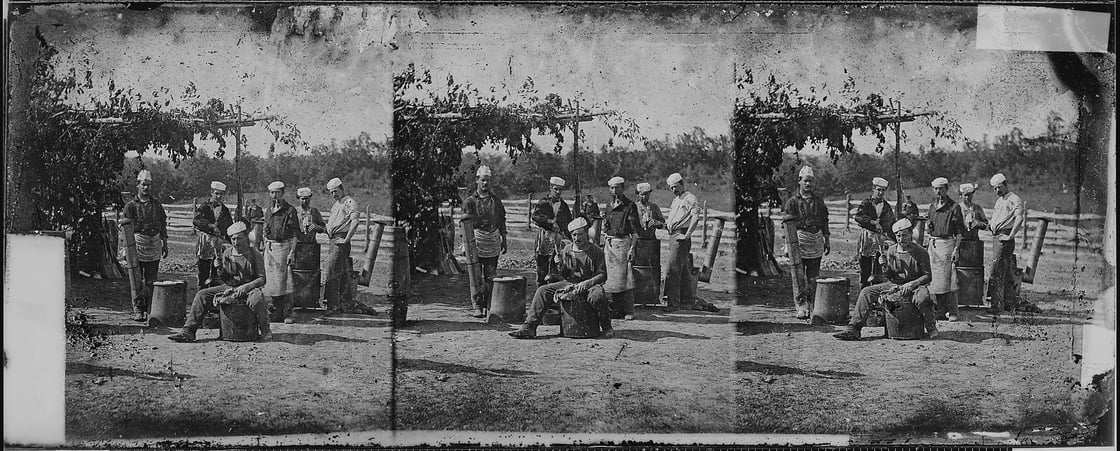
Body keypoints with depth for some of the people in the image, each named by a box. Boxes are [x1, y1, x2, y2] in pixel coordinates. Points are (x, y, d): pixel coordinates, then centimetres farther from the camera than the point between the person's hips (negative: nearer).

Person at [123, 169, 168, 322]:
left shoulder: (156, 205, 12)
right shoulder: (131, 205, 1)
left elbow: (163, 225, 16)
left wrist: (165, 245, 11)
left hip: (154, 248, 3)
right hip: (138, 247, -3)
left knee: (152, 281, 5)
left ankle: (150, 309, 10)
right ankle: (138, 311, 0)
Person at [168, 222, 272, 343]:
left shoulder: (255, 255, -5)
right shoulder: (227, 253, 6)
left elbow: (261, 279, -10)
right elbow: (224, 279, 12)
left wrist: (246, 287, -27)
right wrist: (220, 269, -11)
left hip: (250, 288, -5)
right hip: (229, 287, 5)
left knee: (257, 298, -39)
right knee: (202, 295, -11)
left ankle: (265, 331, -21)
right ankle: (188, 331, -13)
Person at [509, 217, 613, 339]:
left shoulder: (596, 251, -1)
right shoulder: (566, 250, 10)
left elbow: (602, 274, -5)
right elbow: (560, 274, 15)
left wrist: (586, 283, -20)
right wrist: (567, 284, -6)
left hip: (590, 284, -4)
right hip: (569, 283, 4)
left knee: (598, 295, -40)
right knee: (542, 291, -14)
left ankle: (607, 328, -19)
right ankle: (529, 328, -20)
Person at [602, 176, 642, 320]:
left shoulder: (629, 205, -5)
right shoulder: (609, 206, 15)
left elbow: (635, 230, -9)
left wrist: (632, 248, -16)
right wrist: (604, 224, 6)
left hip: (624, 242, -6)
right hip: (610, 243, 6)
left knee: (625, 277, -8)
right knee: (612, 278, 6)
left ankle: (628, 311, -5)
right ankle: (616, 310, 12)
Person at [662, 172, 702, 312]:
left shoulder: (690, 199, -7)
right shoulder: (675, 201, 22)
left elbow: (696, 217, -20)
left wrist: (688, 234, -27)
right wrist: (666, 225, 11)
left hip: (681, 237, -9)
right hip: (673, 236, 9)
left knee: (672, 271, -13)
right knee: (682, 271, 13)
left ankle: (672, 303, -13)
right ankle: (687, 299, 20)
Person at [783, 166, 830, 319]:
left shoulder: (818, 201, 12)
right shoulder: (792, 202, 1)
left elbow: (824, 222, 17)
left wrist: (827, 241, 13)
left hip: (816, 242, 4)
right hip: (800, 242, -4)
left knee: (813, 277, 8)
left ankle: (812, 305, 16)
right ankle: (802, 308, -7)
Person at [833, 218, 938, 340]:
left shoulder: (920, 252, -6)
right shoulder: (891, 250, 6)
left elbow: (927, 276, -6)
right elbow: (890, 276, 13)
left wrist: (911, 284, -21)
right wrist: (885, 267, -9)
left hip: (914, 286, -5)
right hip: (894, 285, 5)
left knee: (922, 297, -39)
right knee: (866, 292, -13)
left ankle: (931, 329, -15)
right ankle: (853, 329, -17)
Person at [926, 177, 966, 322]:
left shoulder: (954, 207, -4)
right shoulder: (932, 206, 15)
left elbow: (959, 231, -6)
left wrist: (956, 249, -14)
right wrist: (928, 226, 3)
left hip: (947, 243, -6)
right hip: (933, 244, 6)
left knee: (948, 279, -9)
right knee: (934, 280, 5)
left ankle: (952, 312, -6)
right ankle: (940, 311, 12)